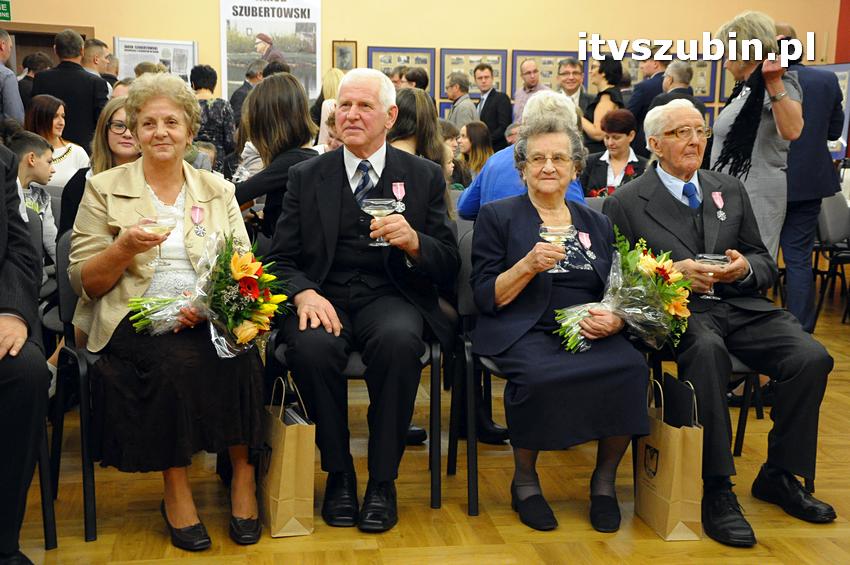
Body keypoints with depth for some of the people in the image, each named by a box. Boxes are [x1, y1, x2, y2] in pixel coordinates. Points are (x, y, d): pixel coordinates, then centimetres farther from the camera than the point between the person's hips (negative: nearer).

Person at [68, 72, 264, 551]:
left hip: (211, 319, 2)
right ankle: (176, 486, -16)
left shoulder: (219, 190, 15)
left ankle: (243, 469, -14)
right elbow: (85, 282, 4)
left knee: (239, 351, -31)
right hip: (135, 318, -1)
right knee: (175, 358, -33)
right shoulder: (104, 189, 8)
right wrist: (125, 248, -16)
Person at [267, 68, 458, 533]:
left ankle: (382, 480, -16)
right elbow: (282, 258, 7)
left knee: (399, 341, -34)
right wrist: (304, 294, -16)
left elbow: (448, 267, 6)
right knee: (311, 346, -32)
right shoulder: (306, 176, 12)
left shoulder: (424, 176, 9)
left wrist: (413, 242, -17)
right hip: (325, 297, 1)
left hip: (391, 298, 0)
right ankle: (338, 473, -9)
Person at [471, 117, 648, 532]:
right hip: (522, 332, -3)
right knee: (539, 375, -37)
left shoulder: (598, 225, 20)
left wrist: (614, 320, -5)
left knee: (631, 367, -29)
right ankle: (524, 480, -9)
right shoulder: (497, 216, 8)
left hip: (589, 334, 4)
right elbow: (486, 299, 1)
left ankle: (605, 479, -6)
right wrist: (528, 265, -16)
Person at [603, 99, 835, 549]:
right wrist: (672, 274, -15)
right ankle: (717, 491, -28)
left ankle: (779, 476, 0)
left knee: (811, 358, -20)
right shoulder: (626, 204, 5)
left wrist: (746, 268, -5)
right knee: (707, 350, -38)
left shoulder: (730, 190, 18)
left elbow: (767, 266, 18)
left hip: (740, 306, 5)